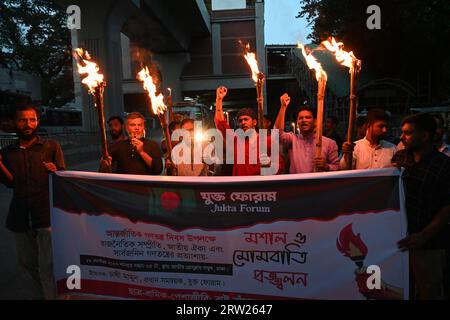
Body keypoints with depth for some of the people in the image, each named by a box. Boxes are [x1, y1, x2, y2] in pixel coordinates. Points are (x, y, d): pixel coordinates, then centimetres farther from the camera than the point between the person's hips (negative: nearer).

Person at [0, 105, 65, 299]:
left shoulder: (51, 147, 2)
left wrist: (54, 172, -22)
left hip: (47, 214, -4)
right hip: (20, 215, 4)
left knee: (48, 266, -8)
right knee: (27, 262, 17)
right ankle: (45, 293, 40)